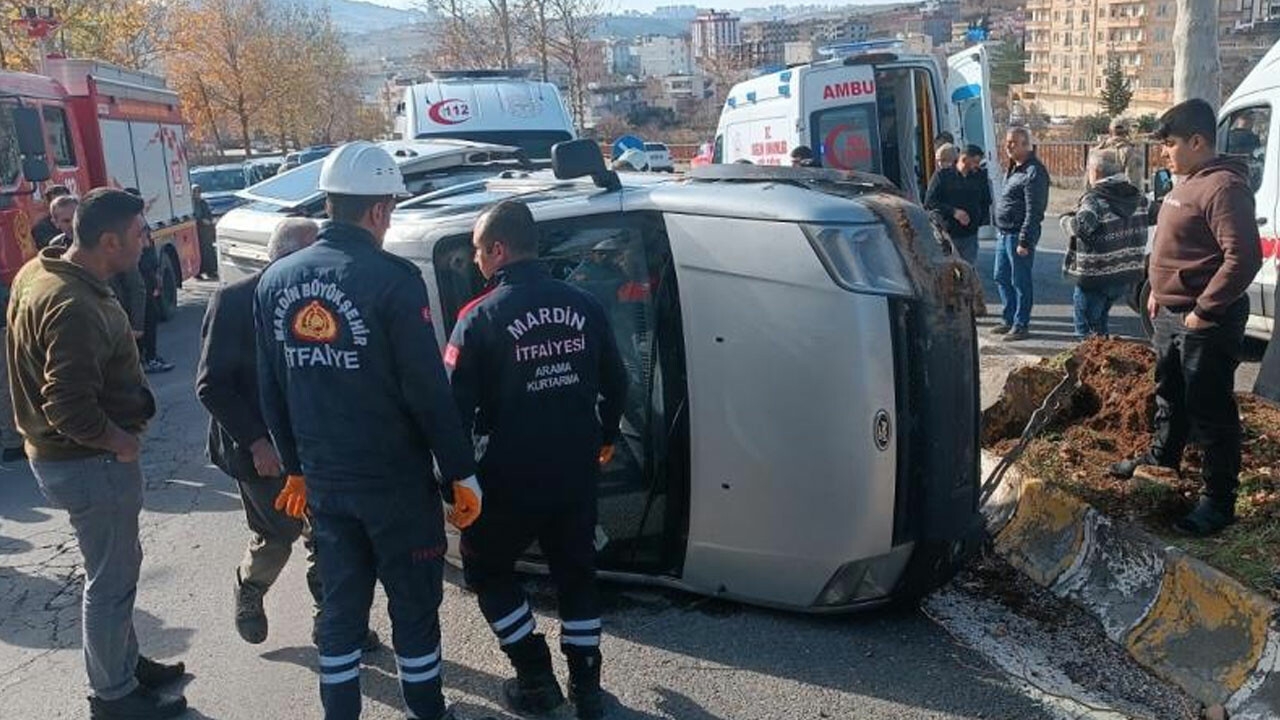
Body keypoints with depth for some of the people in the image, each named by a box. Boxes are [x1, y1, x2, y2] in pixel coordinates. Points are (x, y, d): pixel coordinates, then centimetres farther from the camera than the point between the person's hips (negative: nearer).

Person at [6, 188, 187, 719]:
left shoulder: (38, 272, 4)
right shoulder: (74, 307, -29)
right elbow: (69, 407, -32)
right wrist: (120, 441, -15)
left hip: (67, 453, 10)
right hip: (90, 461, -10)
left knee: (118, 565, 23)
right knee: (111, 580, 6)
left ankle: (126, 664, 40)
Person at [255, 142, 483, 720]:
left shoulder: (276, 280, 2)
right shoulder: (392, 279, -18)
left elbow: (271, 390, 9)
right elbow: (427, 390, -18)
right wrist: (461, 472, -8)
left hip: (323, 481, 6)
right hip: (395, 481, -5)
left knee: (339, 606, 19)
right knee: (414, 607, 11)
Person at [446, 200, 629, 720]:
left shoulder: (481, 317, -13)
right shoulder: (583, 306, 1)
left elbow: (457, 403, -14)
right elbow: (615, 383, 10)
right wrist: (604, 438, 25)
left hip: (512, 480, -4)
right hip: (577, 476, 4)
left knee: (485, 567, 18)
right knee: (576, 571, 20)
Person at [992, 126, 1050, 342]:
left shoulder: (1034, 172, -16)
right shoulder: (1012, 168, 14)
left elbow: (1034, 211, -20)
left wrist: (1024, 241, -22)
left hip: (1018, 235, -10)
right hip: (1003, 233, 10)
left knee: (1020, 282, -1)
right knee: (1002, 278, 17)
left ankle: (1021, 325, 8)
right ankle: (1010, 320, 29)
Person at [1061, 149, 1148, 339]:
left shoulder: (1094, 198, -19)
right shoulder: (1137, 196, 8)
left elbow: (1081, 226, -35)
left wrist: (1066, 219, -15)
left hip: (1095, 275, -8)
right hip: (1127, 275, 8)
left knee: (1086, 324, 6)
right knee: (1100, 320, 25)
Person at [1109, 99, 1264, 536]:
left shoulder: (1223, 187, -20)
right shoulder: (1187, 184, 12)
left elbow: (1243, 258, -26)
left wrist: (1203, 311, -22)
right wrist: (1158, 291, 17)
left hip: (1206, 323, -10)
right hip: (1170, 315, 10)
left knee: (1210, 411, -1)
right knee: (1169, 395, 25)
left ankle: (1219, 501, 9)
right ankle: (1161, 458, 45)